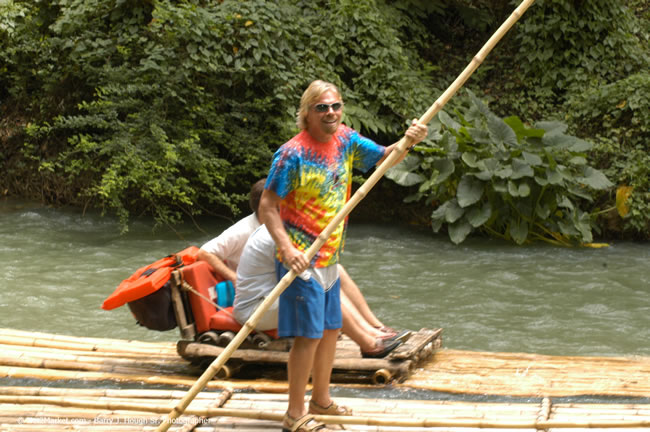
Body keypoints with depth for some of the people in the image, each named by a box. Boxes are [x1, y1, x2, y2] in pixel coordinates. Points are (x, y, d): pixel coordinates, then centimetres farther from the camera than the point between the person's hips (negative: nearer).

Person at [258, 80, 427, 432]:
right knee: (309, 334, -7)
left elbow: (384, 156, 13)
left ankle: (321, 401, 34)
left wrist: (408, 142, -8)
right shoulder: (293, 154, -18)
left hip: (330, 256, 8)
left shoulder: (345, 140, 3)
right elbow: (267, 205, -18)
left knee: (330, 328, 17)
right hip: (302, 258, -8)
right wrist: (287, 248, -28)